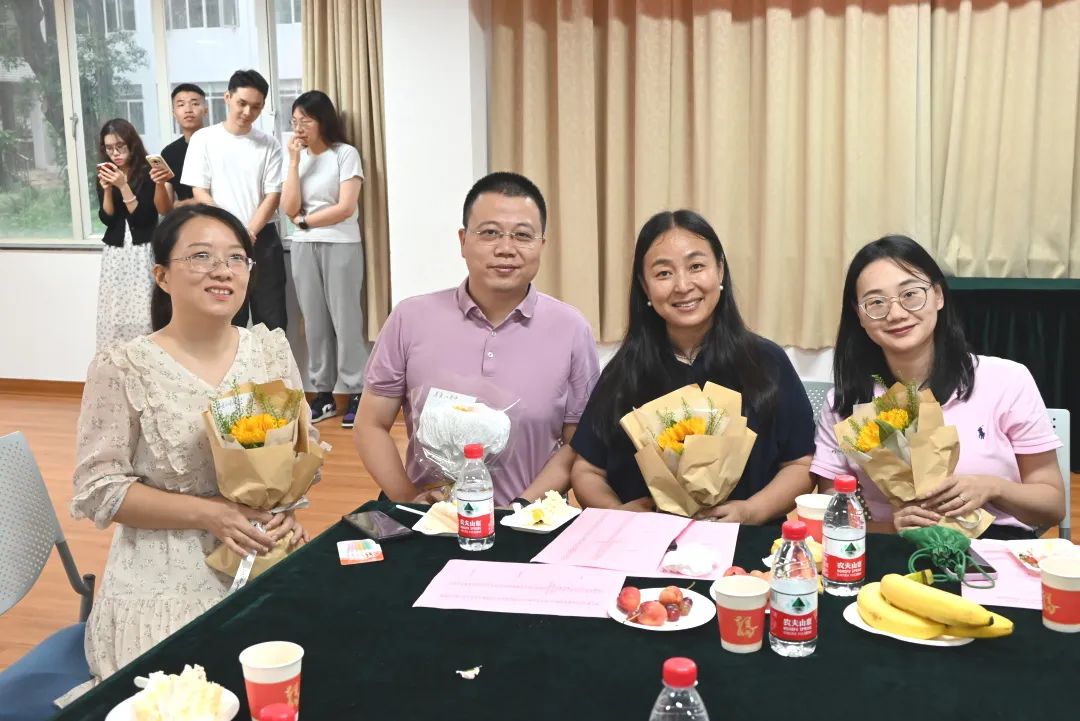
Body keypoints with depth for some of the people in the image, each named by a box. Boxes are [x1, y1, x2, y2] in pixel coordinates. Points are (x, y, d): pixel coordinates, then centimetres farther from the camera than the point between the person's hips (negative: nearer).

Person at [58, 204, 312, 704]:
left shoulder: (272, 349, 3)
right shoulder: (123, 369, -10)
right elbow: (97, 490, -10)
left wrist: (287, 507, -11)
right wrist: (208, 513, -19)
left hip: (267, 567, 4)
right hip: (166, 584, -3)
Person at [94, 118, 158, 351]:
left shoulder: (148, 173, -6)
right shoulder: (104, 175, 8)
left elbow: (143, 217, -10)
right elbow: (106, 218, 2)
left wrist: (123, 186, -19)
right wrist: (107, 189, -13)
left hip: (143, 252, -4)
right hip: (115, 254, 4)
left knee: (142, 315, -8)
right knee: (113, 315, 1)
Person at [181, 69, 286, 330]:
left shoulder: (269, 144, 3)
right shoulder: (204, 139, 0)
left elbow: (272, 195, 0)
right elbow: (200, 194, -3)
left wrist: (249, 233, -13)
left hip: (263, 240, 1)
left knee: (272, 320, 3)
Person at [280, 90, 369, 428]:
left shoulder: (346, 154, -3)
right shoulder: (297, 157, 11)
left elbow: (346, 208, -11)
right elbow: (289, 208, -1)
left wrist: (305, 220, -3)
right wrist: (294, 162, -5)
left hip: (341, 246, -5)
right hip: (303, 248, 5)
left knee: (345, 318, -4)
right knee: (314, 321, 6)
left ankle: (357, 393, 2)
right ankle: (323, 393, 12)